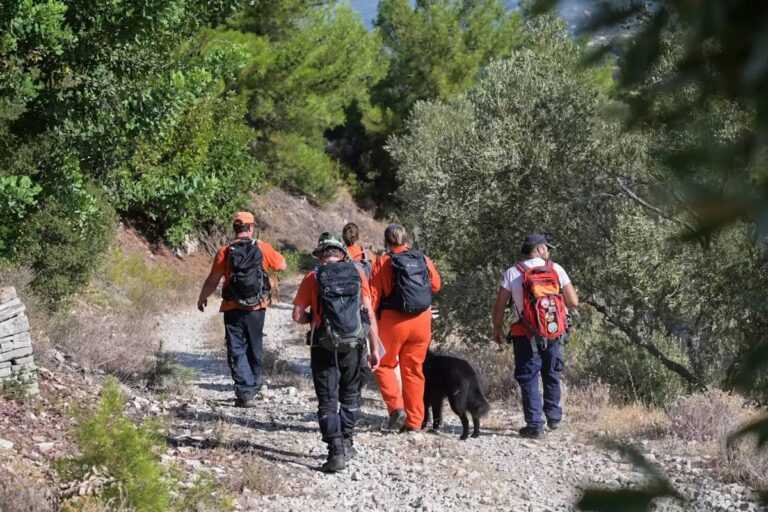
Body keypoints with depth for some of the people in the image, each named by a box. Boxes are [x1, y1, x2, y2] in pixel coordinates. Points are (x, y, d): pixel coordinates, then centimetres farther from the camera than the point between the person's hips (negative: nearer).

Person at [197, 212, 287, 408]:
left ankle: (244, 393, -4)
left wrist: (202, 298, 16)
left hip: (233, 309, -1)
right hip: (257, 308, 1)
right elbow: (282, 265, 8)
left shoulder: (225, 252, -6)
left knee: (237, 351, 4)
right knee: (254, 350, 17)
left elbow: (212, 280, -2)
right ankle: (252, 389, 28)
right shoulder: (263, 248, -4)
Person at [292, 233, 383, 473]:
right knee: (350, 397, 21)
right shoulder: (357, 274, 3)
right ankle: (346, 445, 28)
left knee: (327, 402, 3)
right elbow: (370, 313, 0)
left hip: (324, 347, -2)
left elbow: (298, 315, -5)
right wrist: (374, 348, 4)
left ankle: (336, 452, -7)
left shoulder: (312, 278, -1)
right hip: (354, 345, 2)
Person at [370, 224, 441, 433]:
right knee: (413, 370, 12)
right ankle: (414, 420, 13)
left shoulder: (383, 262, -6)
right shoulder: (423, 259, 4)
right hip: (422, 321, 3)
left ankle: (396, 406, -5)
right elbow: (436, 285, 17)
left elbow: (374, 296, -8)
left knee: (385, 365, 14)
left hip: (393, 321, -3)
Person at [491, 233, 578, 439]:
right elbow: (573, 302, -3)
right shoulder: (556, 269, -1)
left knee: (528, 378, 4)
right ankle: (554, 416, 29)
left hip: (526, 336, -2)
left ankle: (534, 424, -2)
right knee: (552, 376, 21)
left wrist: (497, 329, 10)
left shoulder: (512, 273, -3)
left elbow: (499, 306, -5)